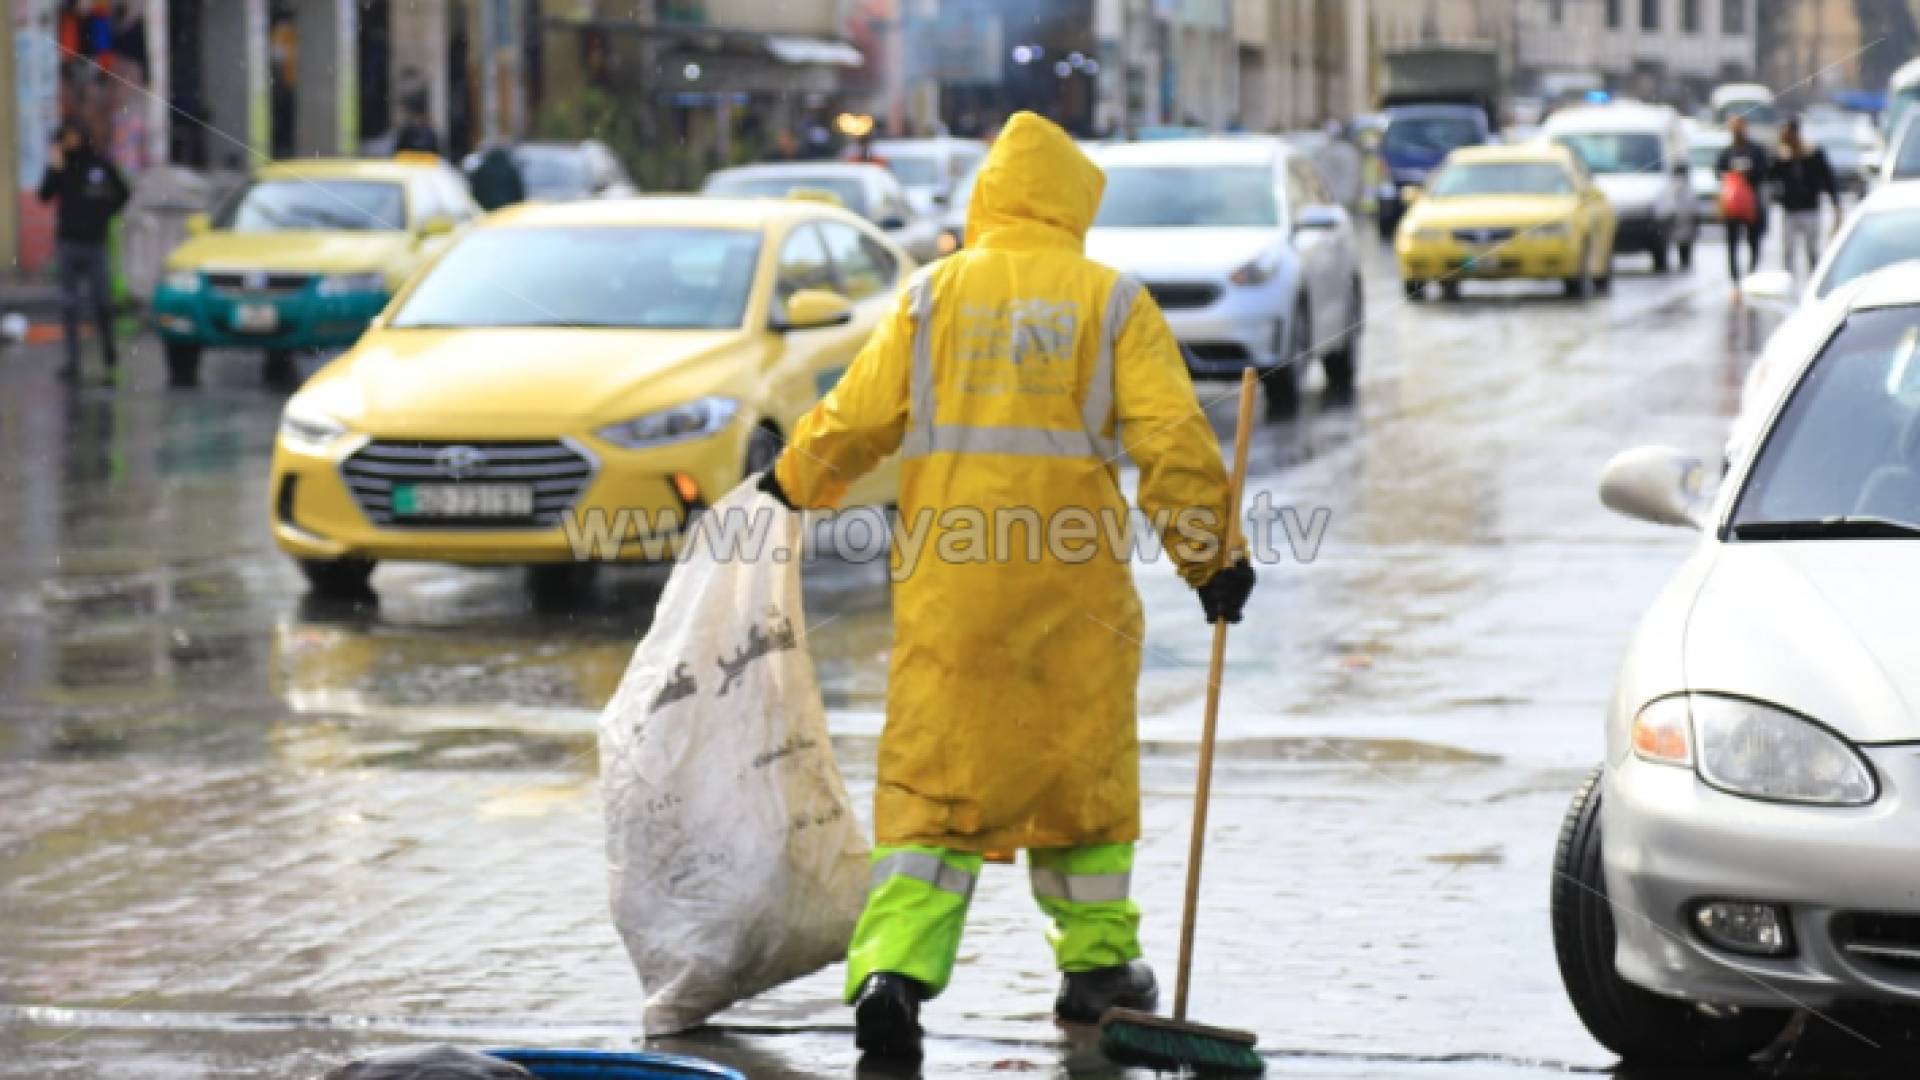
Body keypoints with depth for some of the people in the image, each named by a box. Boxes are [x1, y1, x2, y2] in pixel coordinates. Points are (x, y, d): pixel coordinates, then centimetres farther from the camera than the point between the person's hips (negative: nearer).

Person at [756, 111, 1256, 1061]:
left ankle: (891, 966, -14)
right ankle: (1098, 962, 23)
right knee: (1084, 768, 15)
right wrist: (1210, 555, 5)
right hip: (1074, 582, -1)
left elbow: (857, 418, 5)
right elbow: (1172, 439, -4)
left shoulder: (932, 294, 5)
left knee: (931, 778, 1)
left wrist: (792, 480, 24)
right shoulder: (1112, 300, 2)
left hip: (947, 579, 1)